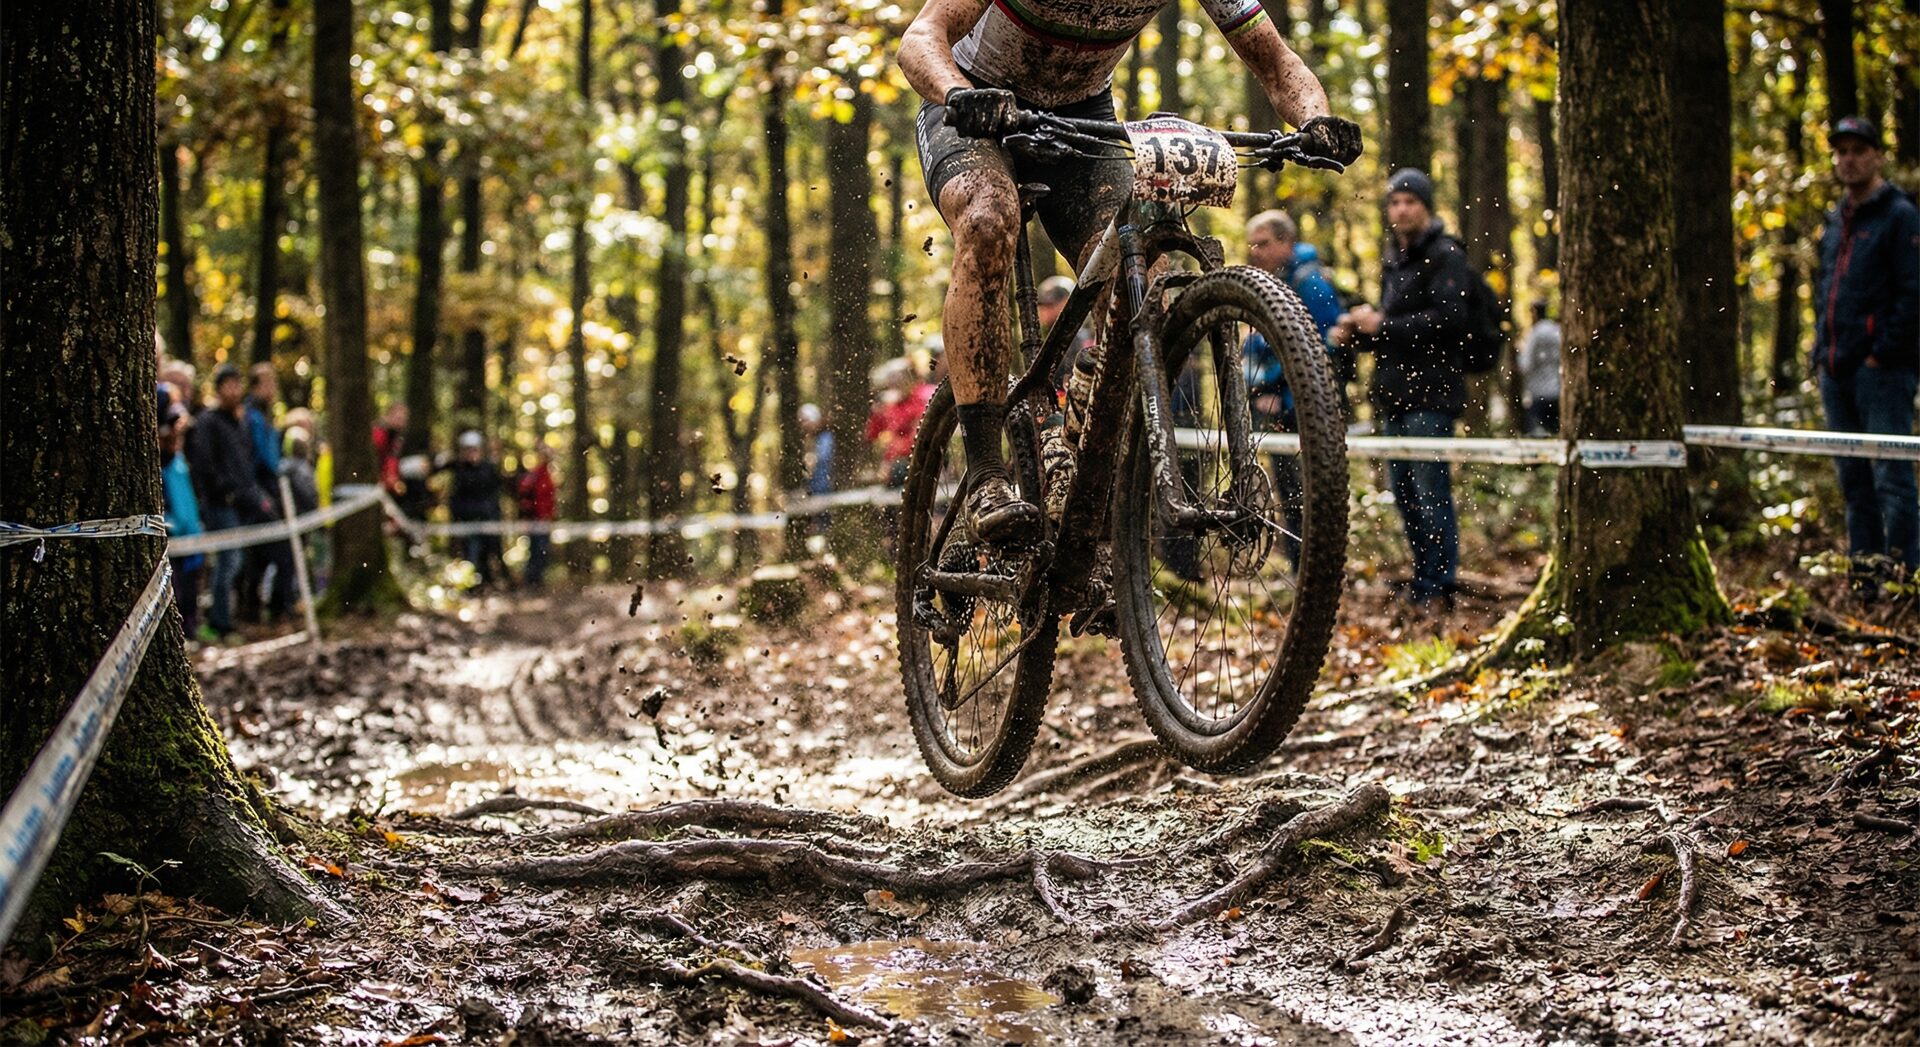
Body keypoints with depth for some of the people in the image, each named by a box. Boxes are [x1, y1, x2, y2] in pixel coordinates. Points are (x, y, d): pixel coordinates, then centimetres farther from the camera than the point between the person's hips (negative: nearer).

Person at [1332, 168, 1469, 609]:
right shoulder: (1392, 261, 21)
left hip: (1431, 394, -9)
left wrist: (1381, 325, -16)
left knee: (1430, 491, -10)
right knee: (1402, 490, 11)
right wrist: (1357, 333, 9)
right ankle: (1422, 581, 19)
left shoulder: (1445, 256, -5)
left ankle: (1439, 588, -7)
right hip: (1395, 394, 9)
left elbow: (1448, 320, -18)